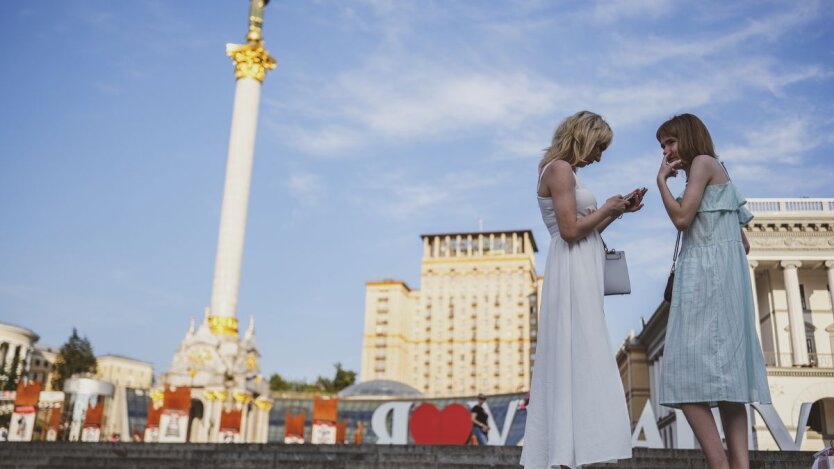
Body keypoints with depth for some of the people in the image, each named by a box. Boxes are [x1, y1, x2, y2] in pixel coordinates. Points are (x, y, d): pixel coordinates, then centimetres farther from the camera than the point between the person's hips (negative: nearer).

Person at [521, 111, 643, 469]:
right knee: (579, 363, -11)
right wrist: (606, 209, -5)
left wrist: (618, 210, 14)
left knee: (567, 364, 8)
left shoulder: (564, 172, 20)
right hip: (572, 277, -10)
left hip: (577, 278, 10)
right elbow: (571, 230, -18)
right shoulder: (560, 169, -10)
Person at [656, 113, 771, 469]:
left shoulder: (703, 162, 0)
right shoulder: (718, 174, 27)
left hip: (706, 276, -10)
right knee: (724, 371, 3)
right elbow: (744, 243, 25)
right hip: (723, 277, 10)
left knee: (689, 372, -15)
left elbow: (681, 219, -12)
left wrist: (661, 180, 0)